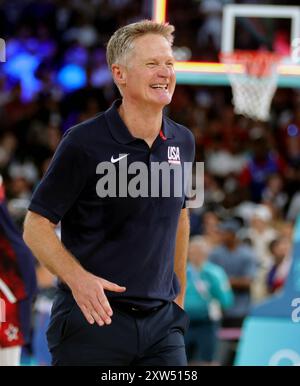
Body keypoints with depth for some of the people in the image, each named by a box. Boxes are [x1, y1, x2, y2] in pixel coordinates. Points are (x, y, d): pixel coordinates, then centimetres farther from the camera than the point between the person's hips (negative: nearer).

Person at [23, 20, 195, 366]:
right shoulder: (84, 142, -10)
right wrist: (77, 278, -23)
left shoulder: (182, 142, 7)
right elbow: (36, 226, -8)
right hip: (92, 320, -5)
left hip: (162, 322, 5)